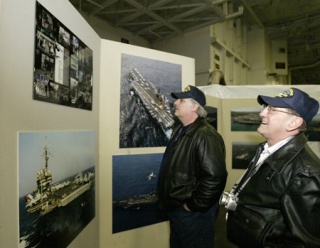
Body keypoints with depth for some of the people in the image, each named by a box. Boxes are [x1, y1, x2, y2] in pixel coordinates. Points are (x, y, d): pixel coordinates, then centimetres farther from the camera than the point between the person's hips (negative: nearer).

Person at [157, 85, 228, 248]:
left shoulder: (205, 136, -25)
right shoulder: (180, 131, 7)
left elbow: (215, 177, -33)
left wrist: (193, 206, -21)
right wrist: (168, 201, 15)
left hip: (192, 214, -9)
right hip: (175, 209, 9)